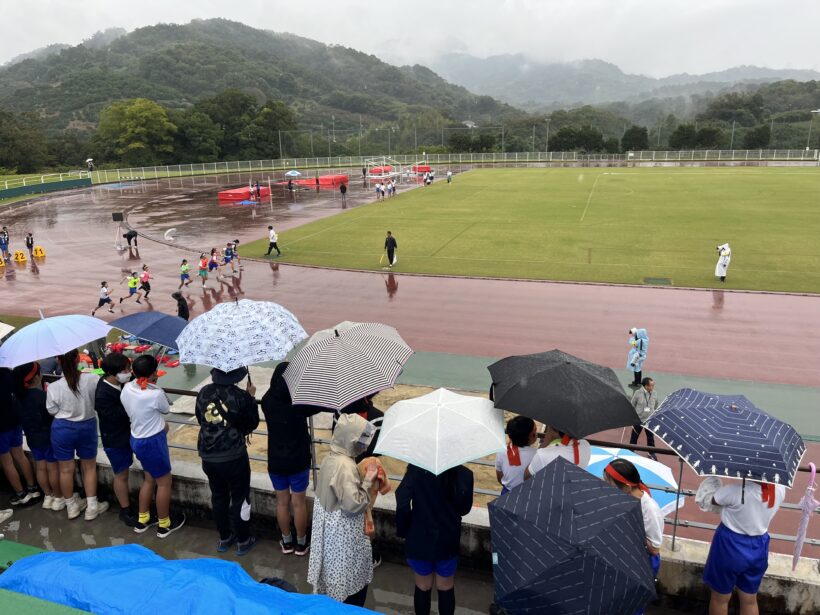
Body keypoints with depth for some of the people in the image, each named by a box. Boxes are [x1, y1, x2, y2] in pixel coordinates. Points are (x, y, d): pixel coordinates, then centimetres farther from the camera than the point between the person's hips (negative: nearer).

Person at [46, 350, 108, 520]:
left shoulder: (54, 387, -18)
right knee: (89, 467, 17)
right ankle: (92, 506, 24)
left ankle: (71, 506, 32)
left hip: (63, 429, 0)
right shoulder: (93, 379, -19)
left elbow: (52, 410, -5)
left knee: (66, 469, 16)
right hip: (87, 426, 0)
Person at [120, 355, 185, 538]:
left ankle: (142, 520, 37)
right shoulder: (156, 394, -26)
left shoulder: (126, 389, -7)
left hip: (137, 439, 8)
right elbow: (166, 410, -5)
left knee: (150, 478, 25)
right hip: (153, 442, -7)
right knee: (164, 482, 10)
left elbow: (134, 410, 7)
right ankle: (164, 525, 25)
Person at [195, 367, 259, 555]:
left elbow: (201, 419, 10)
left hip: (208, 456, 5)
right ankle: (243, 541, 25)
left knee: (218, 497, 20)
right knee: (240, 498, 12)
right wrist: (251, 397, 5)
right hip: (233, 457, -4)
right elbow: (252, 423, -4)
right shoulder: (241, 396, -18)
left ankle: (224, 538, 34)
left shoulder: (204, 393, -6)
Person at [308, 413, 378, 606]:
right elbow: (353, 505, -27)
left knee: (336, 576, 24)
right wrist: (368, 481, -18)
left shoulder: (330, 458, 1)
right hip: (344, 535, -9)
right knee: (353, 583, 9)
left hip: (330, 529, 9)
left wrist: (362, 479, 6)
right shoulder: (345, 466, -27)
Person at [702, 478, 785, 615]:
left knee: (720, 598, 16)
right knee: (750, 600, 22)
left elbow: (713, 501, -10)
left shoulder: (737, 489, -31)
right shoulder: (780, 489, -16)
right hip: (758, 547, 5)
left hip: (730, 546, -4)